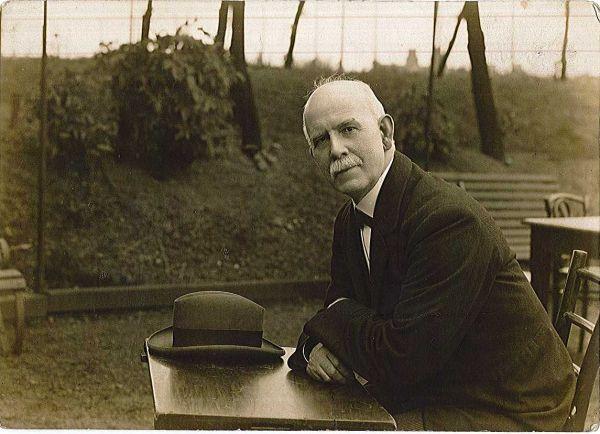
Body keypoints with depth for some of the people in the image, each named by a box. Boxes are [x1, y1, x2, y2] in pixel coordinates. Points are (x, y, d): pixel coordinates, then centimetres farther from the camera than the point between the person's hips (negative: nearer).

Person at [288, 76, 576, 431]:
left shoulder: (451, 219, -25)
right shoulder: (351, 220, 3)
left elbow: (400, 361, -27)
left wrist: (337, 315, -9)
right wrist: (315, 345, -11)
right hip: (425, 398, 7)